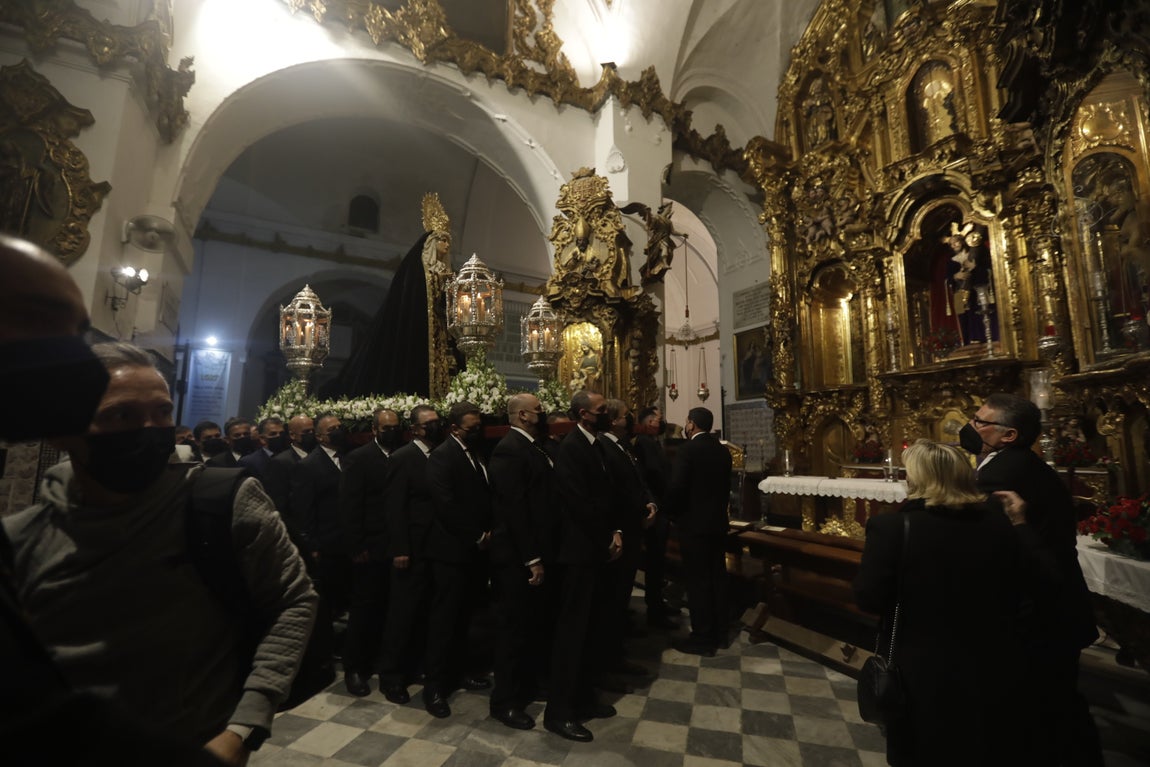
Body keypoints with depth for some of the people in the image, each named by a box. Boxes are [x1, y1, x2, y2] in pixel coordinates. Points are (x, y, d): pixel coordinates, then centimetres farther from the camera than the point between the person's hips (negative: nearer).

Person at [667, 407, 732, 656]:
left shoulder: (689, 449, -15)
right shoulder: (722, 450, 6)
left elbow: (676, 486, -20)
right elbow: (726, 485, 12)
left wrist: (674, 513, -3)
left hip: (694, 523, -7)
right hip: (718, 521, 8)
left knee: (697, 580, 1)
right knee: (717, 577, 14)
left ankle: (702, 638, 8)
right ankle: (720, 632, 25)